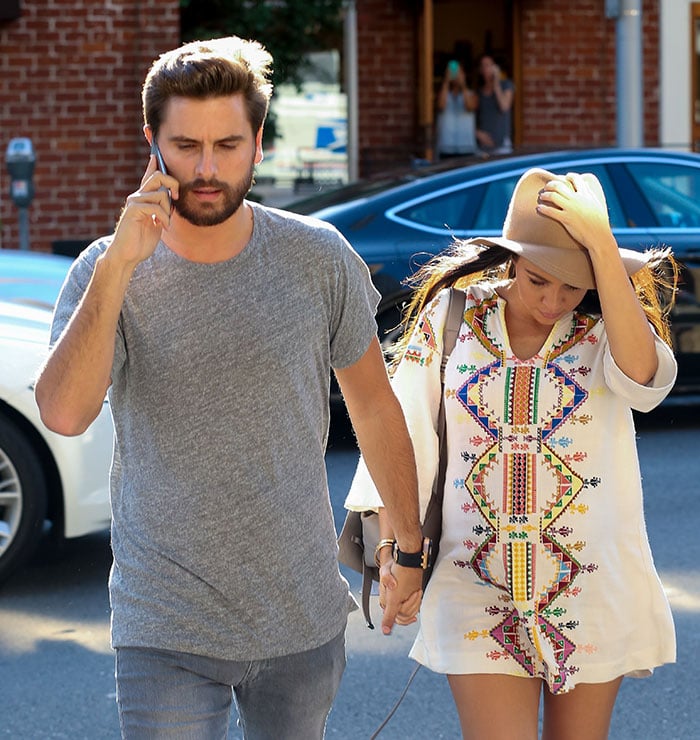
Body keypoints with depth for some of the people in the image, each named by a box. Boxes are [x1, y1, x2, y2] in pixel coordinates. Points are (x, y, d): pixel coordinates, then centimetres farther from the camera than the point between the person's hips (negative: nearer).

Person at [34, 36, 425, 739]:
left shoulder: (318, 258, -4)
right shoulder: (107, 272, -7)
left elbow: (374, 408, 7)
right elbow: (64, 414, -23)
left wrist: (411, 549, 12)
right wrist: (119, 265, -26)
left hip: (305, 619, 2)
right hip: (166, 630, -2)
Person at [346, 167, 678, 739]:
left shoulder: (606, 327, -2)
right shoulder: (451, 316, 0)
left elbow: (644, 377, -25)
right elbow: (401, 436, 0)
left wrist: (602, 243, -25)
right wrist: (392, 548, -9)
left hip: (593, 598, 1)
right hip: (479, 599, 0)